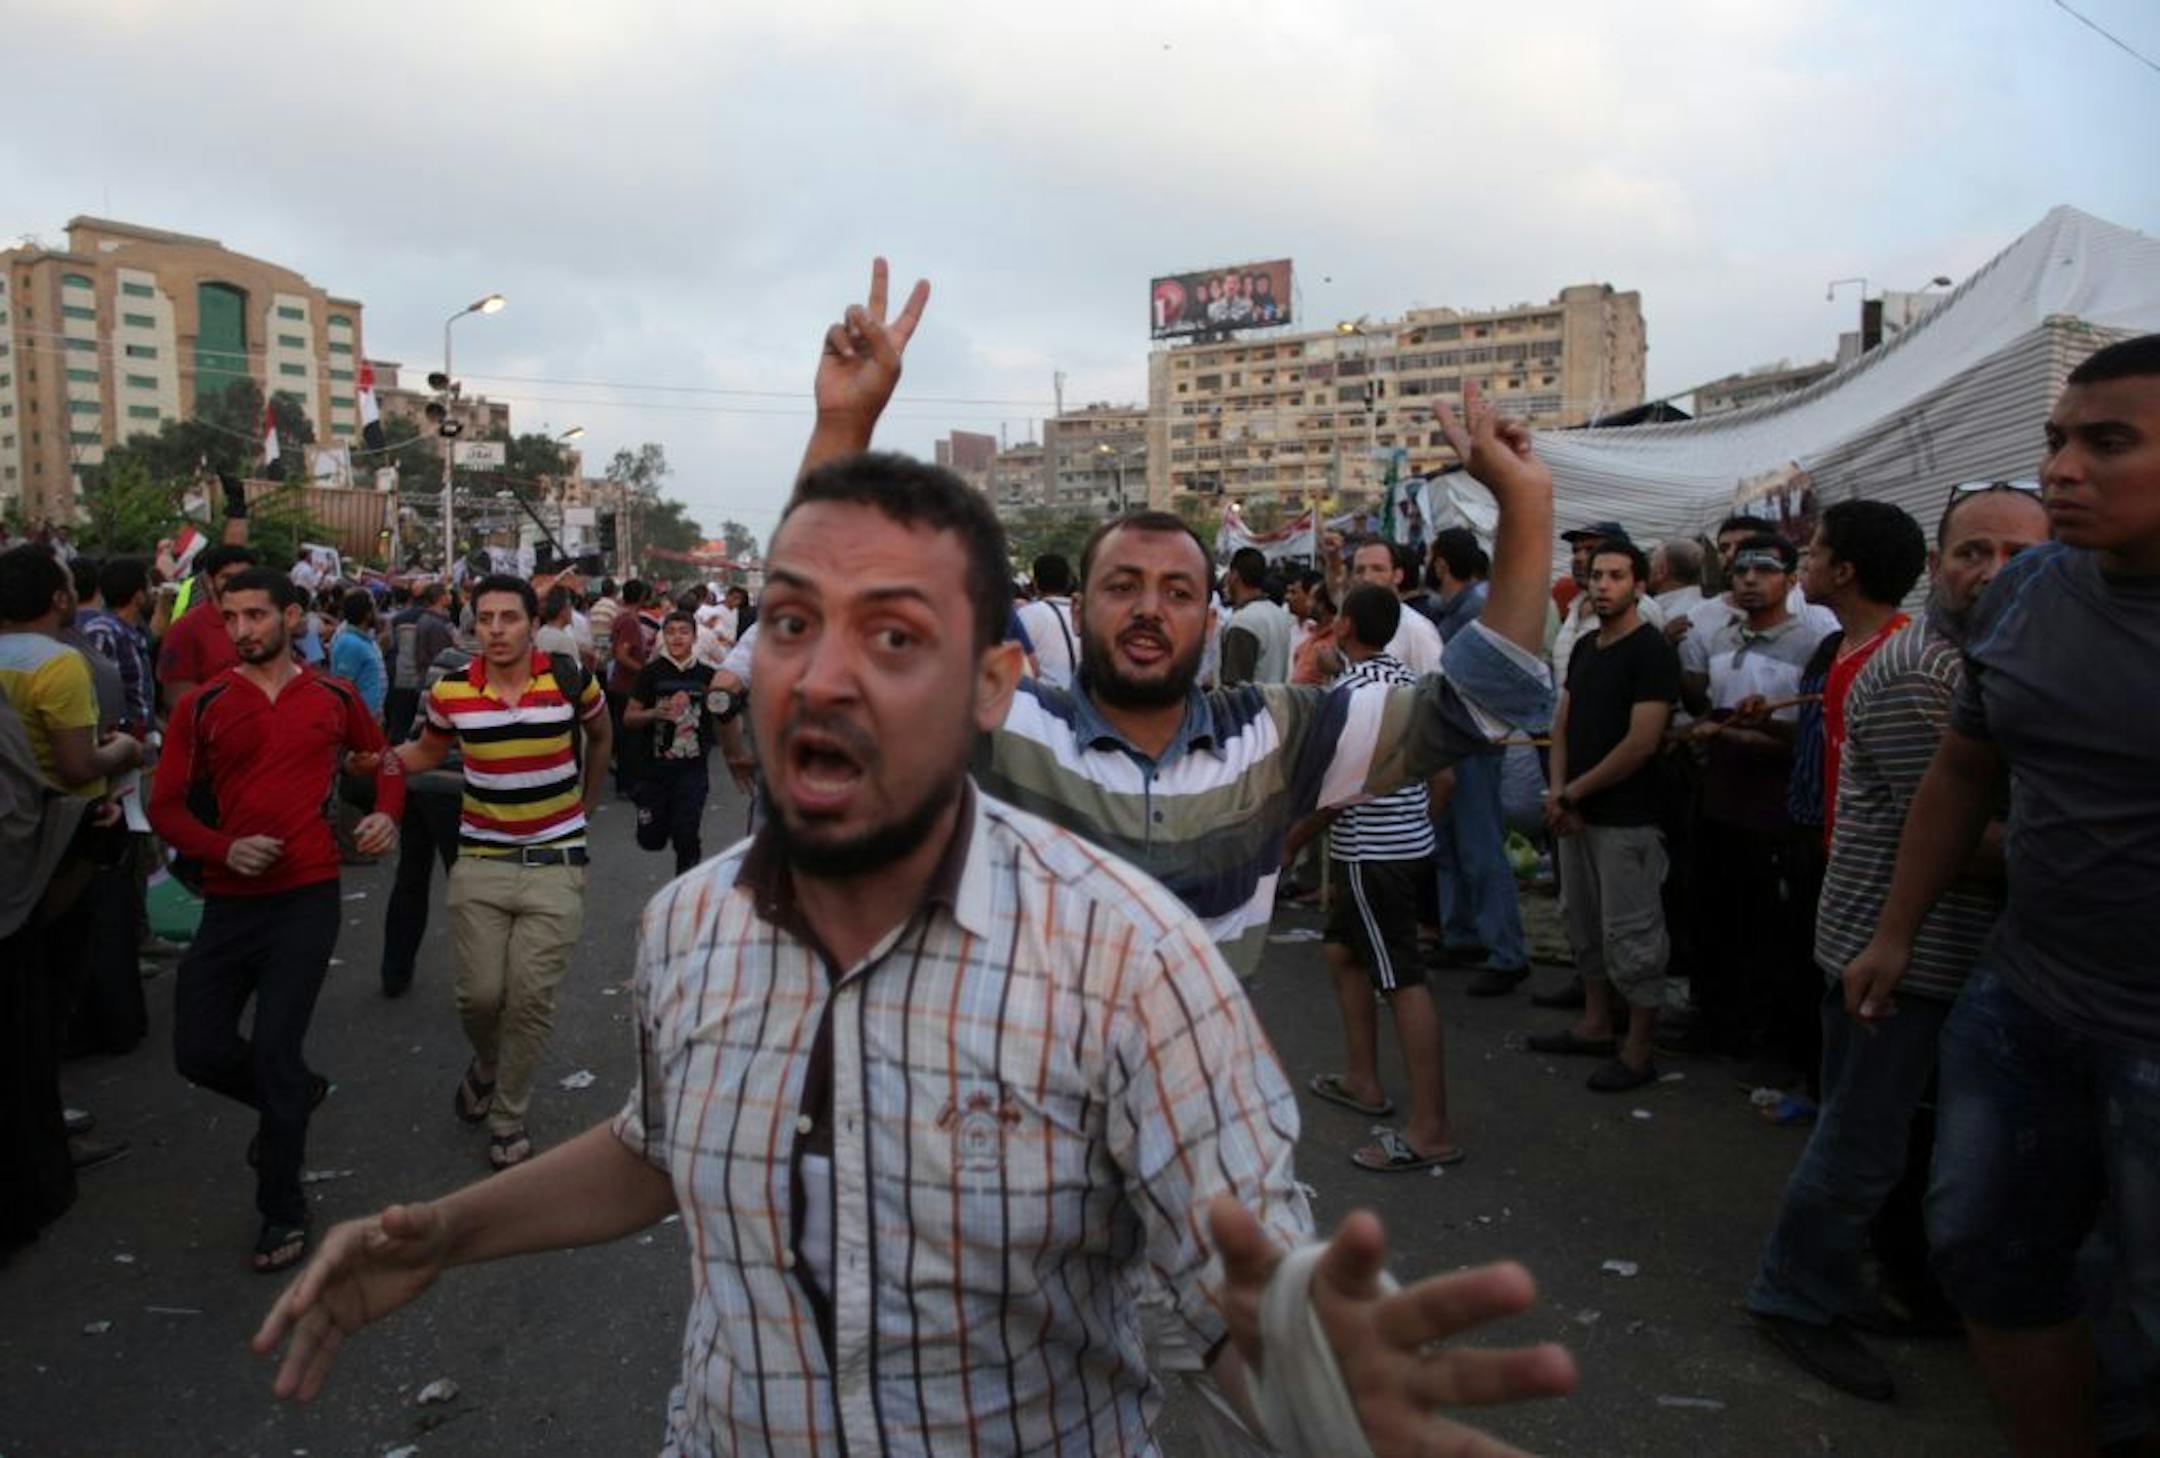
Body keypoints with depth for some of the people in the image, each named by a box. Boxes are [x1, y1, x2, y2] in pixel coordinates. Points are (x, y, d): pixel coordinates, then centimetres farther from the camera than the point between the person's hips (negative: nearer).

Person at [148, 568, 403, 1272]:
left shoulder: (333, 697, 3)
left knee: (274, 1048, -4)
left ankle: (282, 1209, 14)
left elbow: (384, 759, 20)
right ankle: (297, 1093, 35)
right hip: (231, 898, 2)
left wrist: (387, 815, 1)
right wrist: (224, 848, -14)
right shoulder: (201, 706, 1)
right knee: (198, 1049, 2)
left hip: (307, 895, -2)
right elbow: (165, 806, 3)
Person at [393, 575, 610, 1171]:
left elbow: (601, 736, 12)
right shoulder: (450, 692, -4)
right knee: (480, 995, 2)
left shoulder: (570, 681, -9)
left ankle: (509, 1119, 17)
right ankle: (486, 1063, 37)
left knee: (530, 999, -1)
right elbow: (428, 752, 14)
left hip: (554, 862, -1)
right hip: (480, 860, 2)